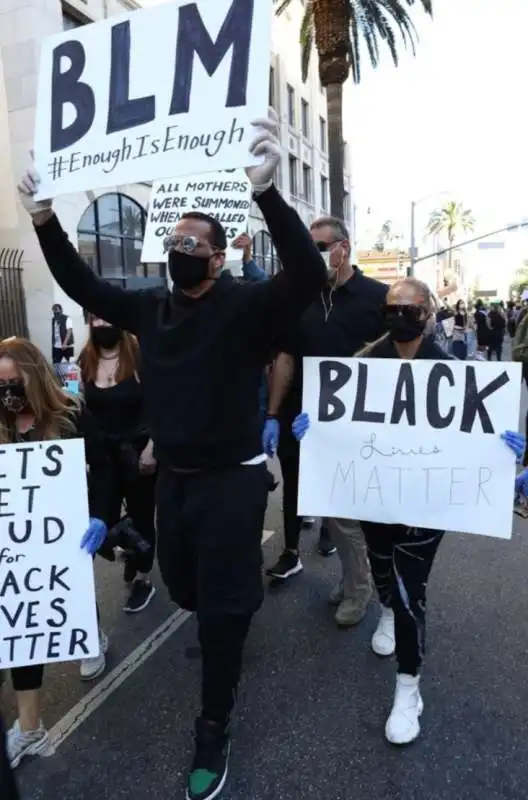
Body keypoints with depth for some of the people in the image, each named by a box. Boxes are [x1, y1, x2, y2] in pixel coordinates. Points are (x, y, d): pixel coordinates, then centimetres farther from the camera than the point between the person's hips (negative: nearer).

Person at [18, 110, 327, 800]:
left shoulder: (244, 307, -14)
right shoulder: (151, 308, 5)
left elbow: (308, 277, -31)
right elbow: (83, 287, 12)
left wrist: (266, 192, -43)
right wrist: (45, 221, 1)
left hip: (230, 479, -6)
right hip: (172, 477, 7)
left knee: (221, 607, 6)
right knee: (184, 587, 24)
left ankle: (214, 730, 27)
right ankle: (234, 614, 59)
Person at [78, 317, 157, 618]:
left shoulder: (140, 356, -13)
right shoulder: (87, 360, 2)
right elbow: (86, 408, 11)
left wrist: (151, 448, -19)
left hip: (137, 452, -4)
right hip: (101, 454, 5)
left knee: (141, 518, 8)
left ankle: (143, 580, 28)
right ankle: (131, 549, 40)